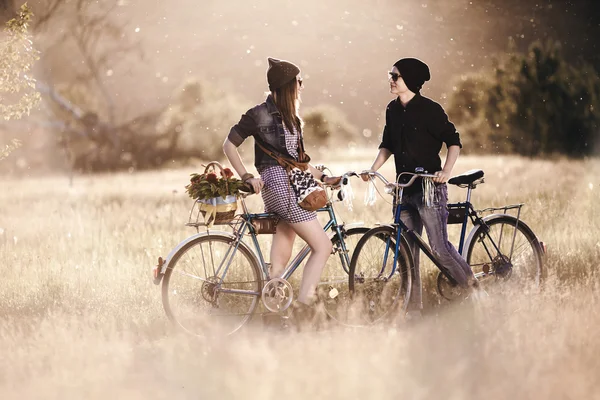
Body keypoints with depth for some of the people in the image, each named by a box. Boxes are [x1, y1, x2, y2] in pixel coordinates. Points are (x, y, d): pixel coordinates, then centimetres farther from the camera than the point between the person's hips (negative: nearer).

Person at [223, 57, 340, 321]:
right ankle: (304, 304, -17)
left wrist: (322, 177, 16)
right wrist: (247, 177, -10)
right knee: (322, 245, -13)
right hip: (278, 185, -8)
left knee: (280, 263, 6)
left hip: (292, 186, 8)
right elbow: (229, 145, -3)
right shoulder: (261, 114, -7)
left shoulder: (290, 117, 18)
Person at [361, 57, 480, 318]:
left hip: (429, 188, -7)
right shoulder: (393, 110, 10)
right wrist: (373, 169, 8)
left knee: (439, 246, -10)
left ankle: (474, 289, 10)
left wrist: (446, 171, -22)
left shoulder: (429, 109, -10)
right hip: (404, 189, 7)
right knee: (407, 251, 6)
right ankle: (413, 309, 12)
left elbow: (453, 141, -9)